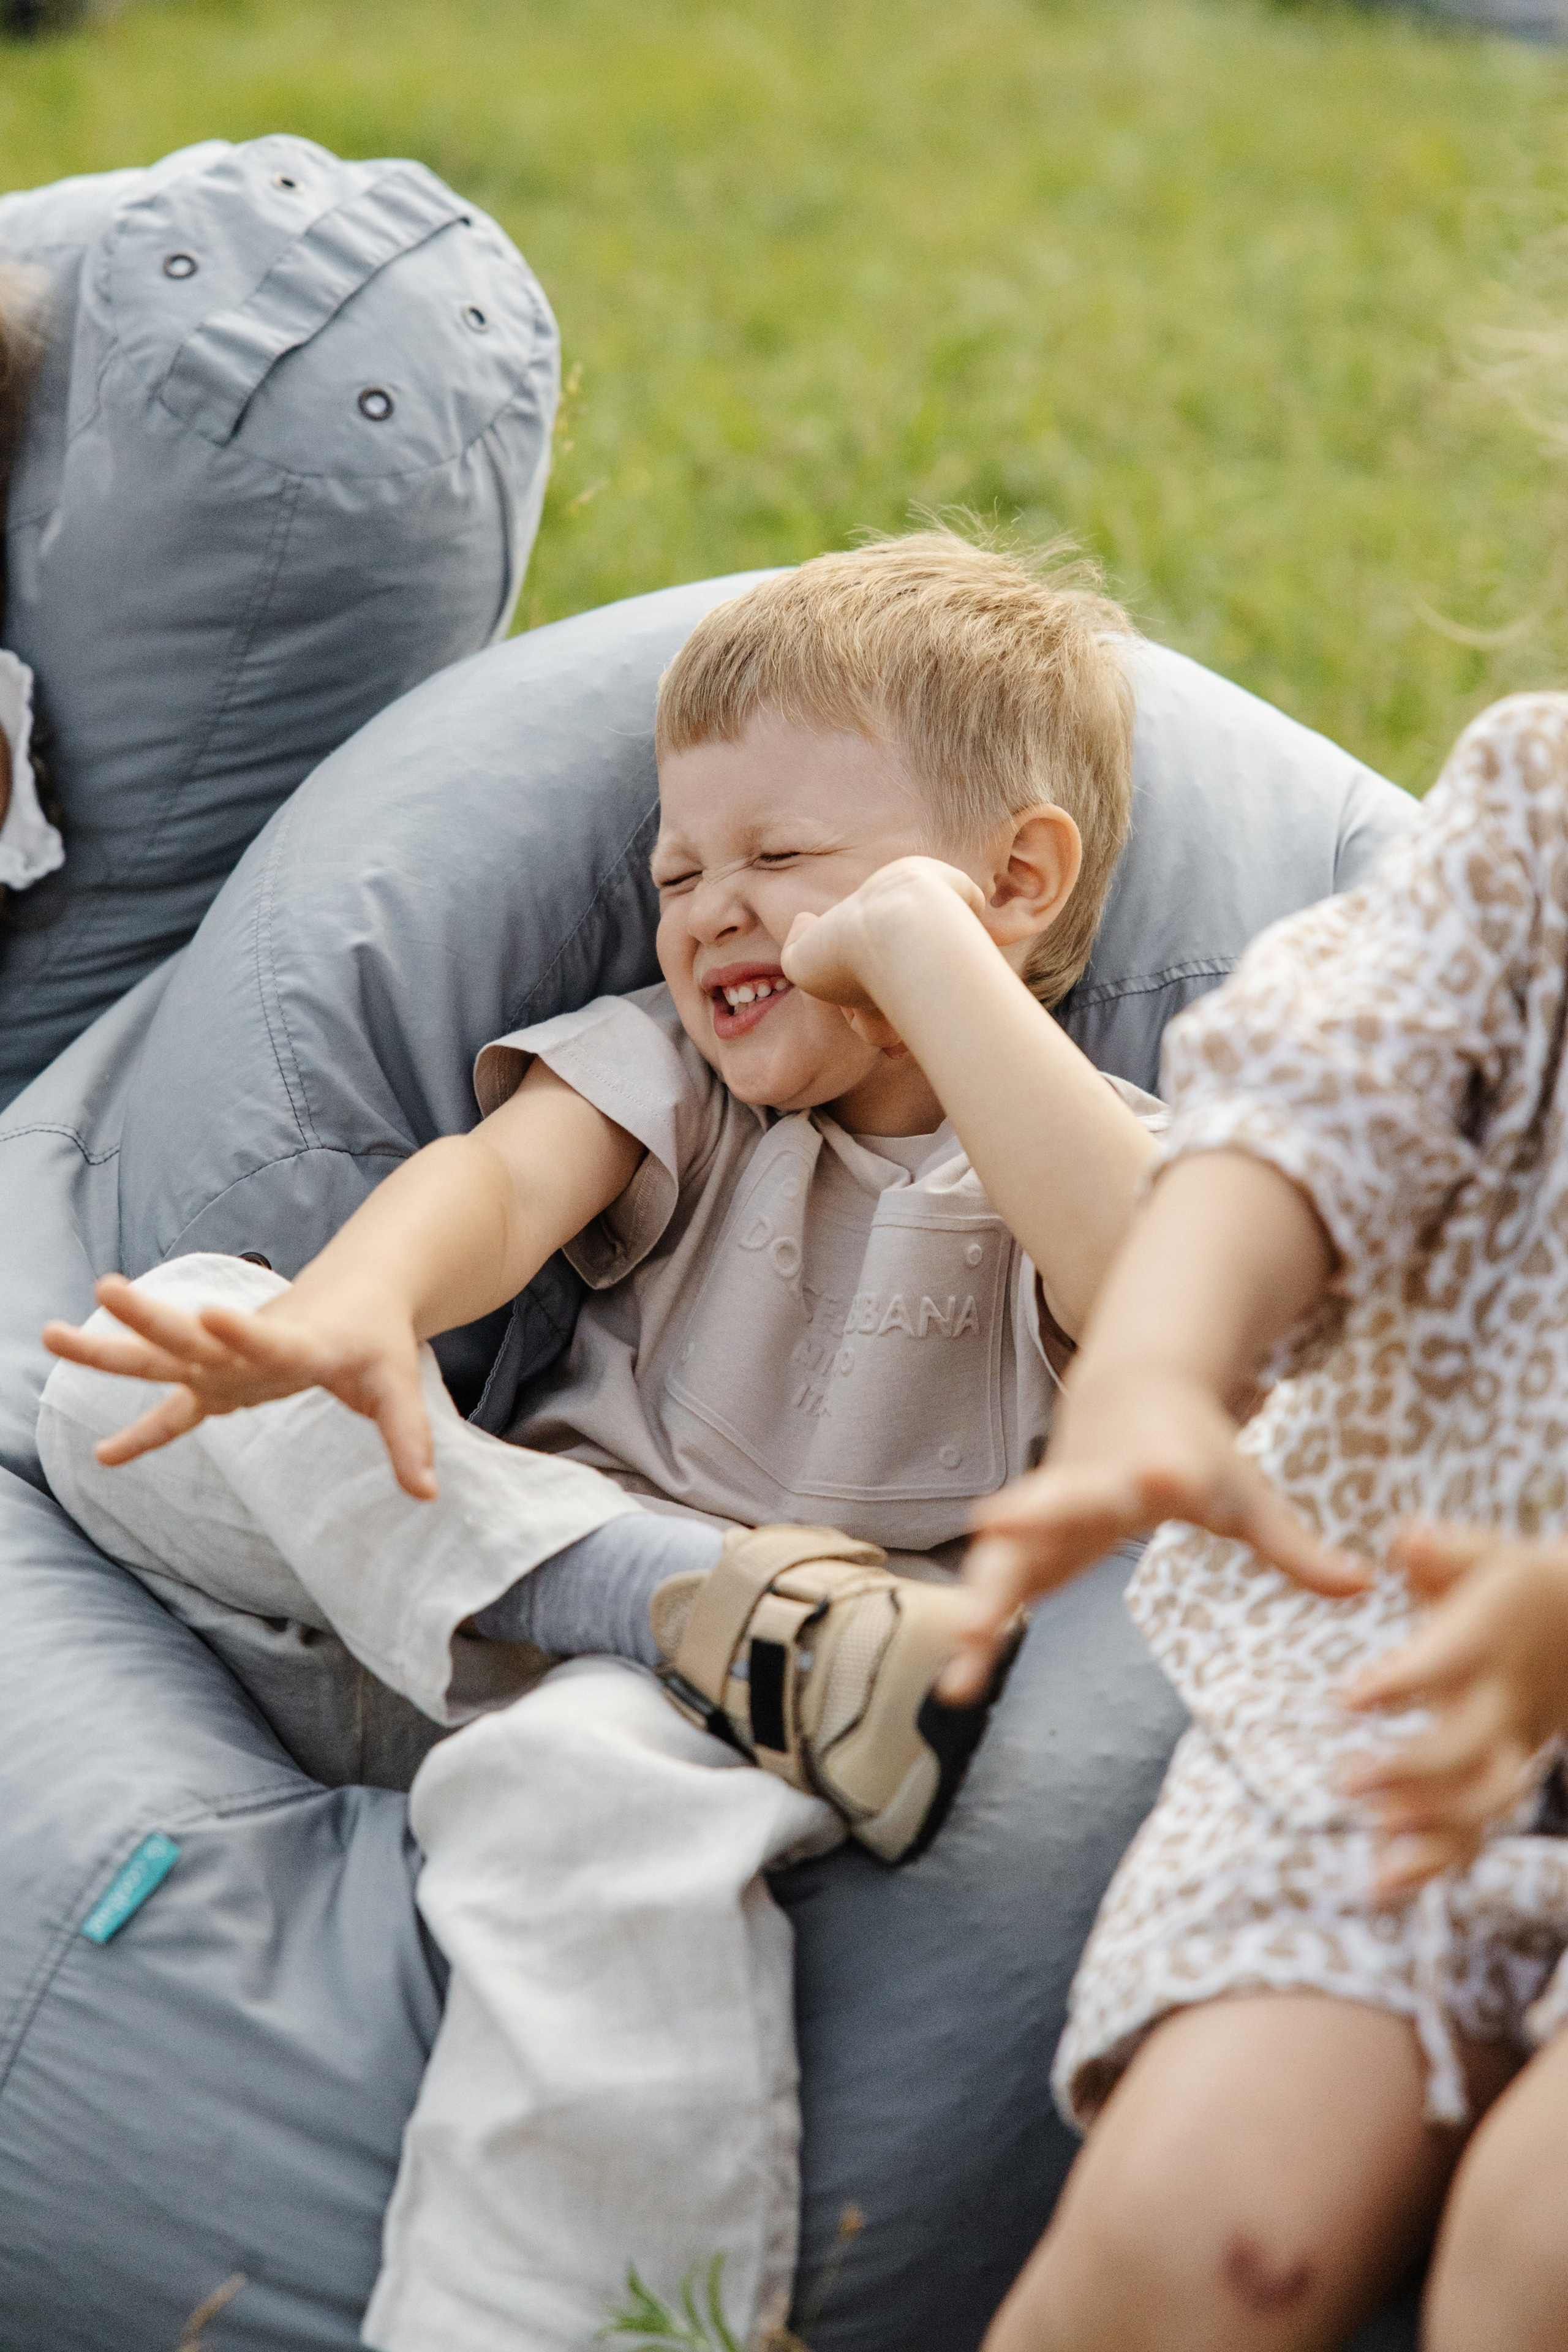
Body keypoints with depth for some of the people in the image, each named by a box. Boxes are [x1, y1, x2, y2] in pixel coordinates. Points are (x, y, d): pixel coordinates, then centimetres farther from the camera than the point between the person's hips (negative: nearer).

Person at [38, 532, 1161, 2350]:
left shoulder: (1072, 1153, 4)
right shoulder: (673, 1067, 16)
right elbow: (499, 1180, -6)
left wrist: (926, 950, -18)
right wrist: (352, 1309, -31)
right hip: (561, 1555, 6)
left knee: (595, 1786, -40)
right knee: (124, 1372, -14)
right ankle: (708, 1591, -28)